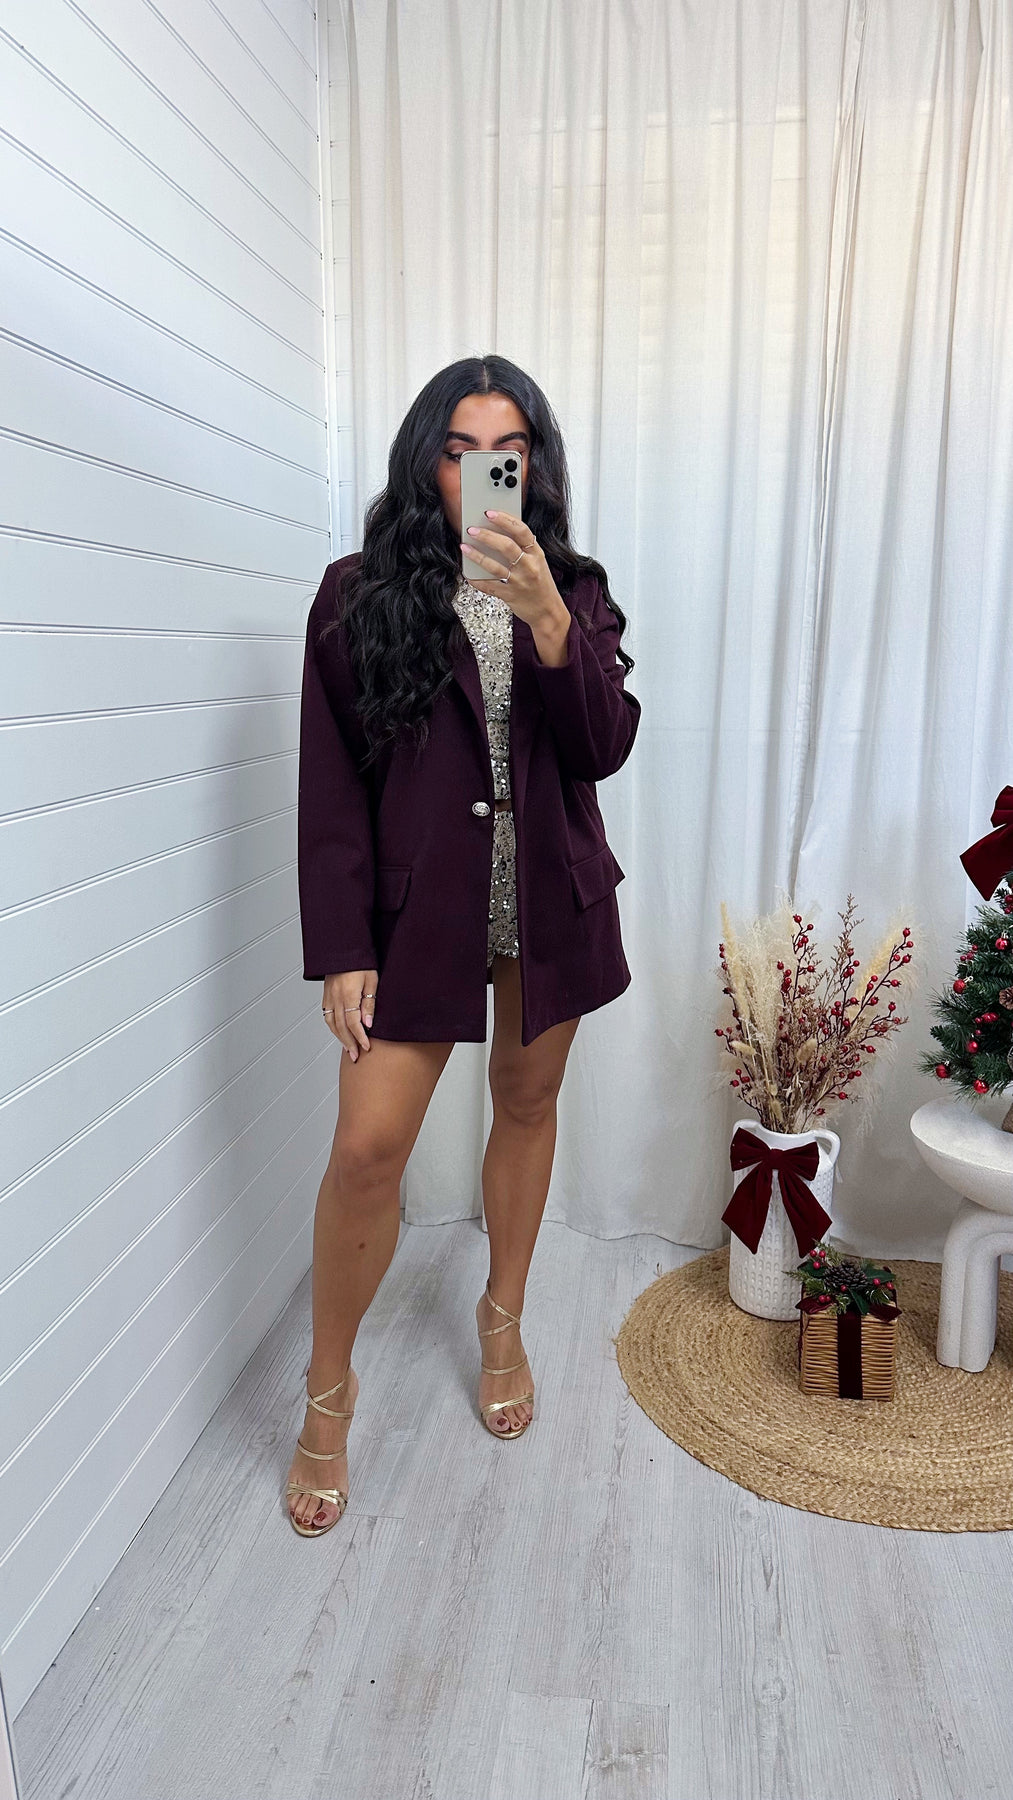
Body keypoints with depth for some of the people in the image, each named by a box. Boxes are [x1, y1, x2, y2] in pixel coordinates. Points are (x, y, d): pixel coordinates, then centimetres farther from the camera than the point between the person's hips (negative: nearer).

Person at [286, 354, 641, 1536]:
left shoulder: (574, 592, 4)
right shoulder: (359, 595, -3)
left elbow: (604, 750, -10)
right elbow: (332, 786, -5)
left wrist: (545, 618, -25)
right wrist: (342, 951, -10)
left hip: (549, 905, 3)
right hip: (417, 909, -2)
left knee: (527, 1107, 16)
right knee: (366, 1149, -6)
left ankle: (502, 1322, 40)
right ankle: (328, 1398, 17)